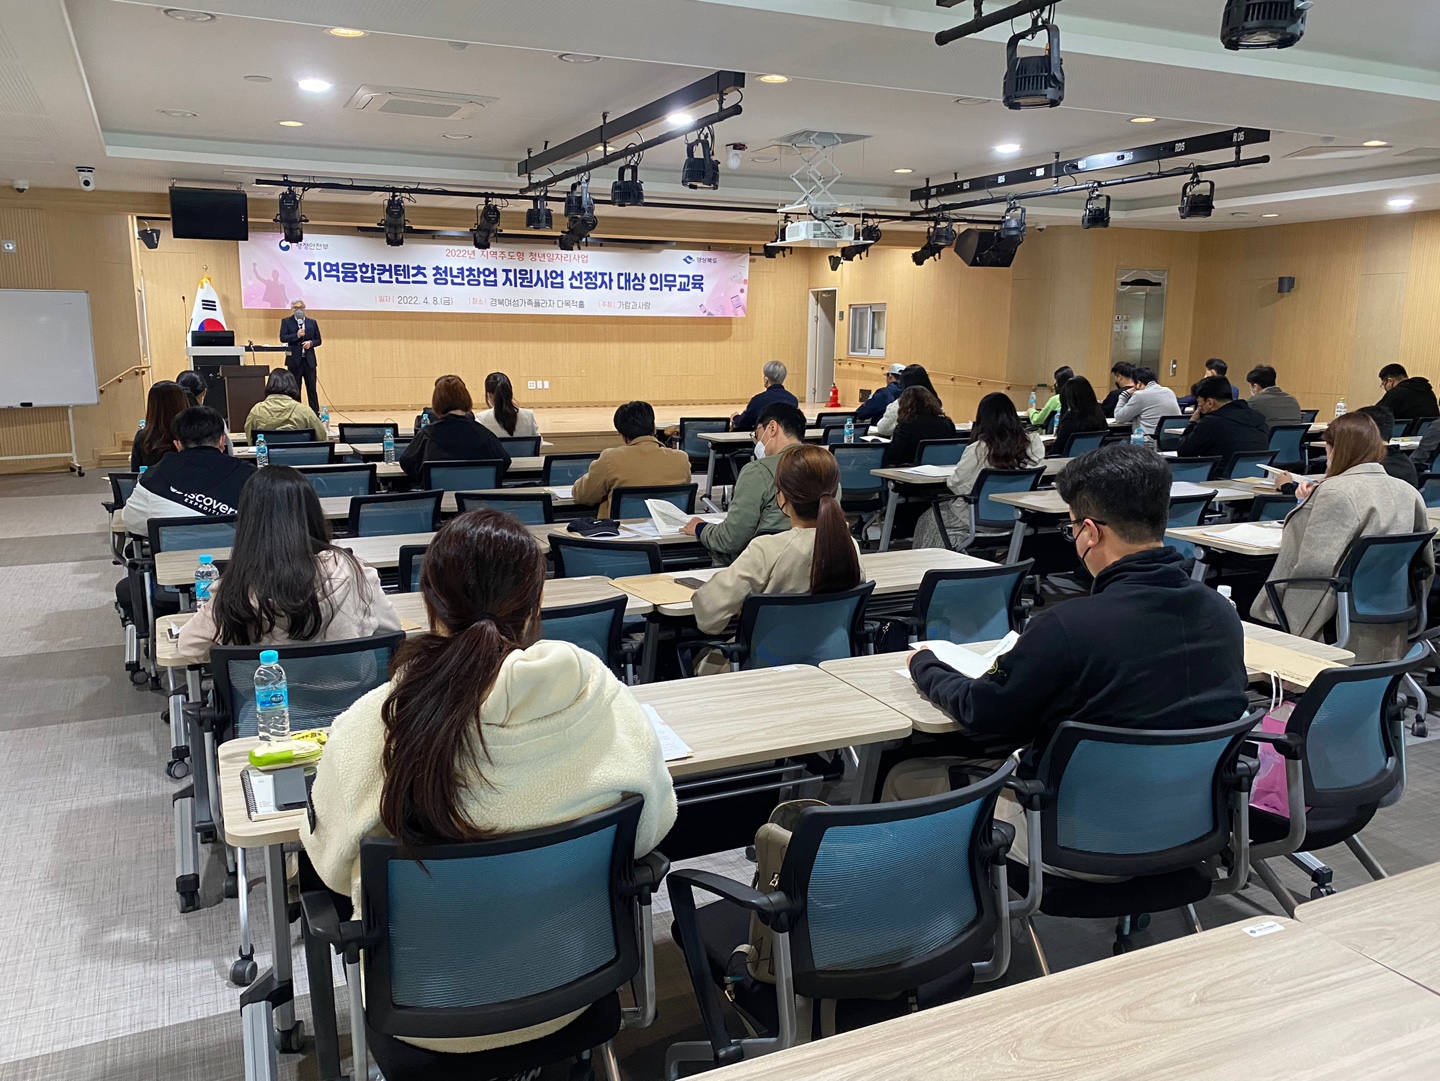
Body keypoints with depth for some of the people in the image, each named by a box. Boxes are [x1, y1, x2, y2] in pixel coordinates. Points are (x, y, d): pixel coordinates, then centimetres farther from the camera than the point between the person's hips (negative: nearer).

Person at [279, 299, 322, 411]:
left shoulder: (312, 323, 11)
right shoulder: (286, 321, 5)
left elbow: (318, 340, 11)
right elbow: (282, 338, -6)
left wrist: (311, 343, -10)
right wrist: (296, 335, -18)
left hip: (309, 360, 2)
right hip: (294, 360, -1)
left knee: (312, 389, 2)